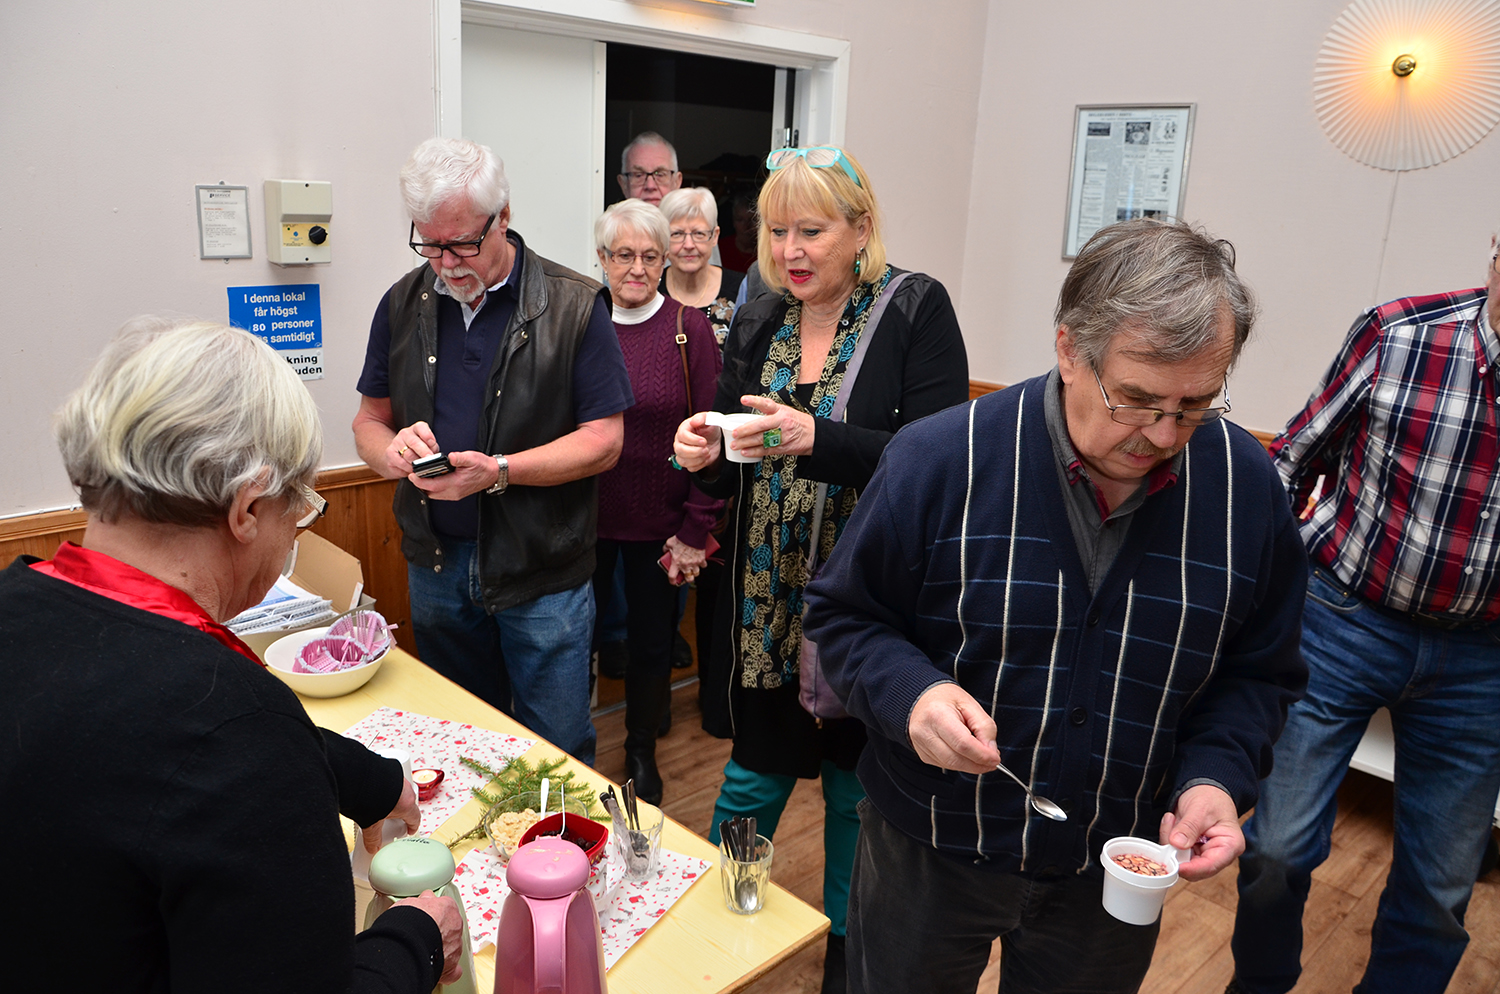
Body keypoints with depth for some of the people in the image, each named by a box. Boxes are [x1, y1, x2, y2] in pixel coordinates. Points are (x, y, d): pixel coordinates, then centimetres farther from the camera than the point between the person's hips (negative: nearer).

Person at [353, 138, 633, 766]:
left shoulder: (574, 306, -9)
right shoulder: (403, 304, 4)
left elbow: (604, 441, -11)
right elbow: (369, 419, 11)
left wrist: (500, 471, -24)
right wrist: (391, 449, -14)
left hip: (542, 572, -4)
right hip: (436, 566, 4)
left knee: (557, 754, 7)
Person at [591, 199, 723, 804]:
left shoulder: (688, 328, -6)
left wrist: (695, 529, -10)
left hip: (658, 523, -1)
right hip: (582, 521, 2)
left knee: (652, 642, 13)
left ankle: (642, 752, 36)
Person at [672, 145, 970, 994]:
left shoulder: (917, 310, -9)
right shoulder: (756, 325, 6)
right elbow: (741, 472, 10)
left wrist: (816, 439, -29)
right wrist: (706, 455, -12)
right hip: (767, 606, 3)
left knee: (857, 791, 14)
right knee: (752, 779, 14)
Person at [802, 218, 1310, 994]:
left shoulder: (1245, 485, -10)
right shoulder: (939, 461, -20)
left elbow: (1257, 671, 2)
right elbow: (845, 616, -9)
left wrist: (1216, 778, -15)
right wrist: (910, 692, -28)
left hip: (1116, 872, 3)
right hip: (929, 851, -2)